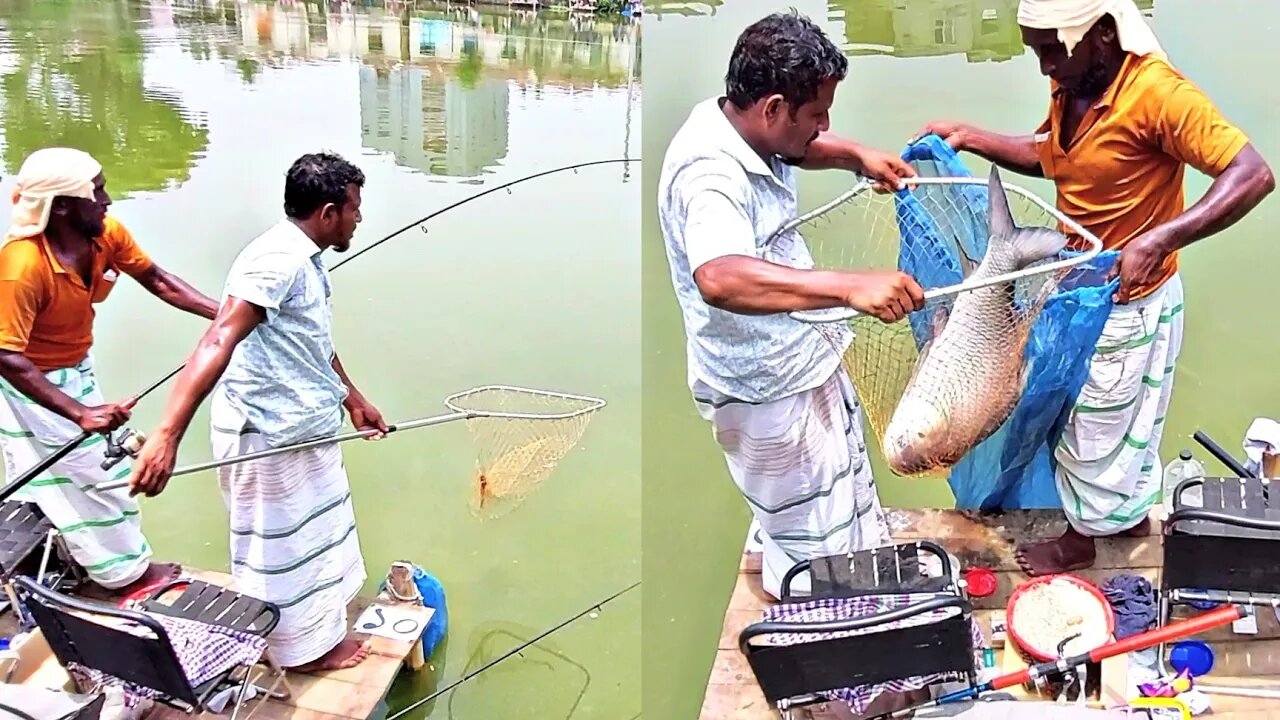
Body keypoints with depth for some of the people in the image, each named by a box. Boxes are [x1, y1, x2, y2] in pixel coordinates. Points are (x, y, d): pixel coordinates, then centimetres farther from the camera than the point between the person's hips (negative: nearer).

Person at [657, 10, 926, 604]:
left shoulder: (739, 125, -5)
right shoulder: (710, 175, -36)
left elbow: (798, 149, 21)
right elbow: (720, 278, -57)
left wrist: (855, 155, 3)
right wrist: (849, 286, -63)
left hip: (802, 355, 10)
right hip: (767, 391, -10)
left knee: (846, 494, 32)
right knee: (815, 549, 11)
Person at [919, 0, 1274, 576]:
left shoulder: (1156, 92, -29)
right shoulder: (1071, 87, -4)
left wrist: (1159, 239, -44)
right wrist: (971, 138, 2)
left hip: (1129, 302, -8)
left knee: (1094, 426, 12)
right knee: (1121, 416, 27)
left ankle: (1079, 539, 34)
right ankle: (1132, 512, 48)